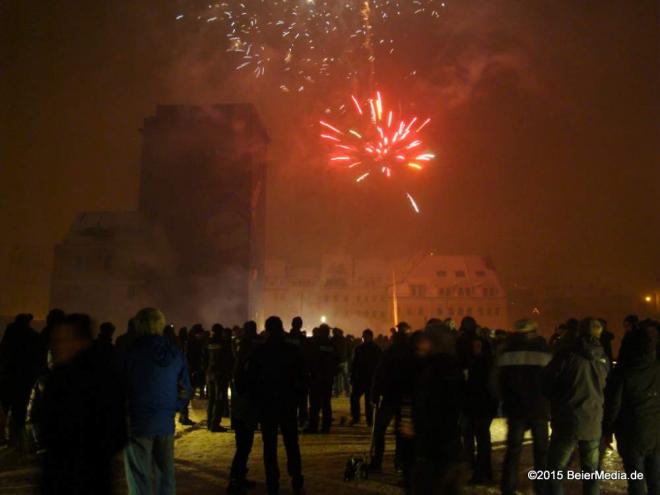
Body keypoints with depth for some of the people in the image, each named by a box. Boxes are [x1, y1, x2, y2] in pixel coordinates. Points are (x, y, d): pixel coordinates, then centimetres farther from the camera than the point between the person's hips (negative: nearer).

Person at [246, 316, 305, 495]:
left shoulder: (259, 352, -5)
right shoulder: (293, 350, -4)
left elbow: (251, 379, -2)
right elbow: (301, 377, -1)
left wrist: (258, 400, 8)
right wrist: (296, 398, 8)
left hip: (266, 404, -1)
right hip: (288, 404, 1)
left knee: (270, 447, 5)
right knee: (292, 445, 10)